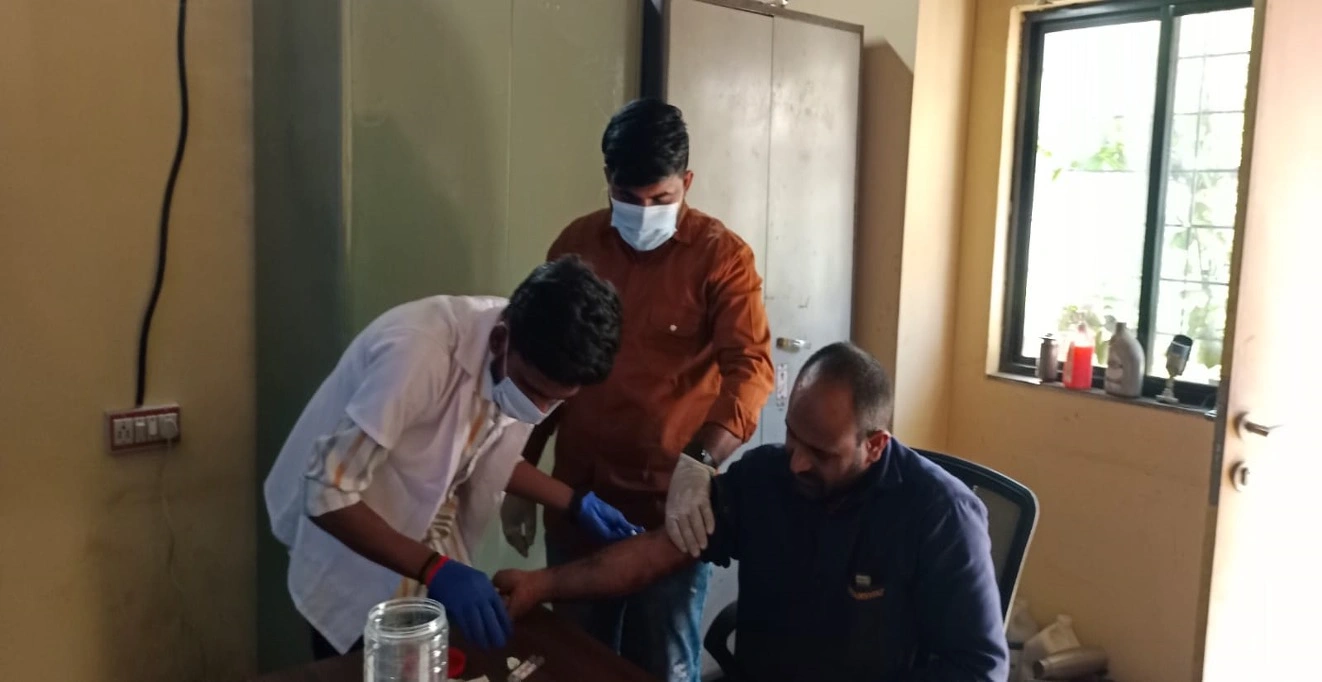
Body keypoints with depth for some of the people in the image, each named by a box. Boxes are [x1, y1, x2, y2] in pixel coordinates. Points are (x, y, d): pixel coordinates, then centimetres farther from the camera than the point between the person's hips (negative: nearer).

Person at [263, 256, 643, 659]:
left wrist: (576, 504, -6)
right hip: (349, 554, -5)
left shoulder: (529, 369, -14)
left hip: (425, 546, 6)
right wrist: (435, 571, -38)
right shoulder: (421, 352, -36)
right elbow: (326, 494, -31)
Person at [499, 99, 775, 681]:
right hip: (577, 499, 4)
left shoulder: (721, 256, -9)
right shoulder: (575, 244, 4)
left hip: (669, 505, -3)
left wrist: (699, 463, -37)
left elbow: (751, 367, -21)